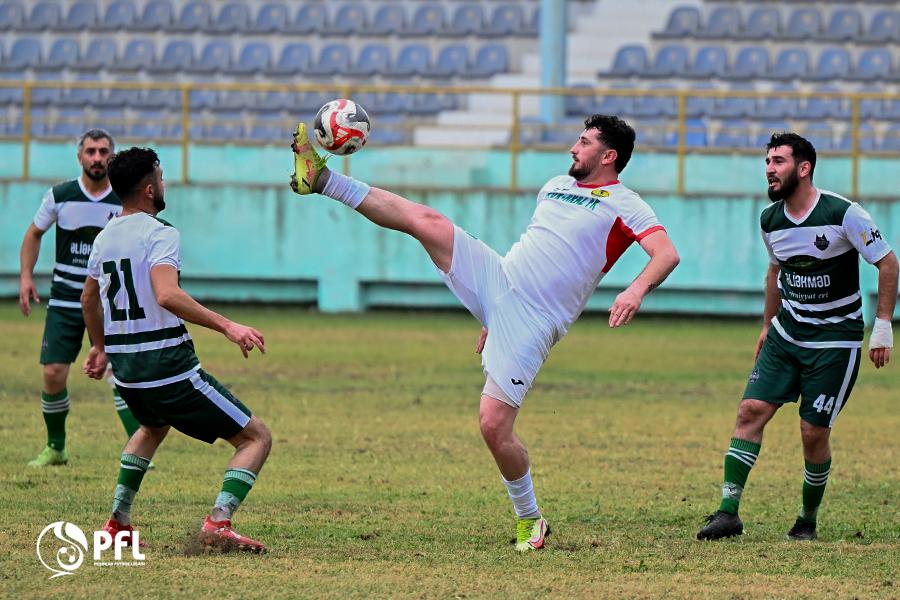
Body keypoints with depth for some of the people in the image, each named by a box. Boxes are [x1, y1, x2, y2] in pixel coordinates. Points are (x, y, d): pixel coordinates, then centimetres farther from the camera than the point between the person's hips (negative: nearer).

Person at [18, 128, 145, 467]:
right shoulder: (59, 196, -2)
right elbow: (34, 234, 12)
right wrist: (26, 276, 0)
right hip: (64, 300, 1)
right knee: (53, 374, -3)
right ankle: (55, 448, 18)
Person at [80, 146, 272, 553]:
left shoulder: (105, 237, 11)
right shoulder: (159, 234, -14)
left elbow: (89, 299, 26)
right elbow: (167, 295, -30)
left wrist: (100, 348, 43)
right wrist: (227, 326, -33)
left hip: (125, 368, 8)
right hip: (169, 367, -8)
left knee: (154, 426, 40)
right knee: (256, 438, -1)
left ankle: (118, 520, 33)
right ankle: (218, 522, -18)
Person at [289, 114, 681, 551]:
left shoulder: (623, 205, -4)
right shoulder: (555, 186, 19)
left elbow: (666, 254, -18)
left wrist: (636, 290, -38)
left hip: (530, 325, -6)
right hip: (496, 279, 6)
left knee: (494, 425, -14)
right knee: (426, 222, -10)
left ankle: (530, 522, 6)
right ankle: (321, 180, -7)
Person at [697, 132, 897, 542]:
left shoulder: (843, 214, -17)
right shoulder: (770, 220, 1)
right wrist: (768, 326, 23)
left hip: (836, 340, -5)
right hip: (787, 333, 5)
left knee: (814, 433, -4)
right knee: (751, 410, -10)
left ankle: (808, 520, 16)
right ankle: (729, 511, -10)